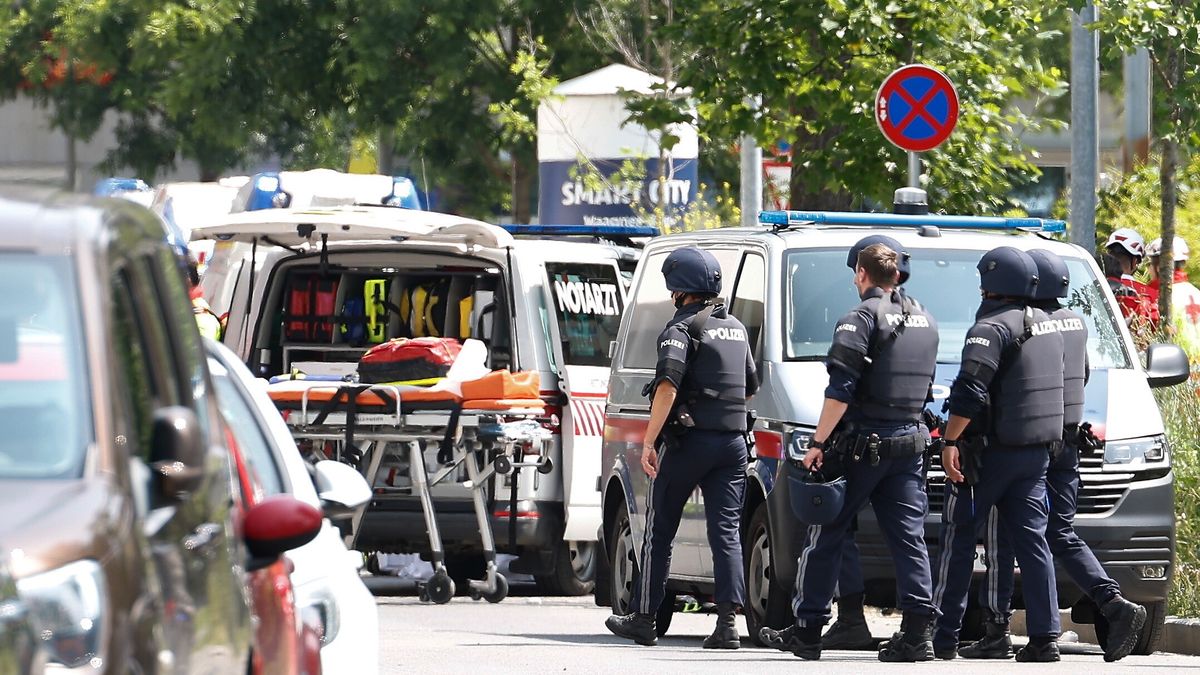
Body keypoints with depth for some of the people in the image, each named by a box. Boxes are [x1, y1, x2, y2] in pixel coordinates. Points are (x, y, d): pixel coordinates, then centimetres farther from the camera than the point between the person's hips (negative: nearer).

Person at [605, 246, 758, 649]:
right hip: (732, 442, 6)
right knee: (727, 531, 0)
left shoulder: (682, 327, -9)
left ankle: (643, 619, 10)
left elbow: (668, 387, -20)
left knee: (660, 531, 5)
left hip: (688, 441, -6)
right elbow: (751, 387, 26)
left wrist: (650, 440, -20)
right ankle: (728, 623, -12)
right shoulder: (736, 328, 15)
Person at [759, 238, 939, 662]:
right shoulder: (924, 321, 14)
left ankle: (807, 630, 5)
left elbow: (840, 389, -17)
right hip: (910, 444, 6)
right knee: (908, 536, 3)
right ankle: (918, 631, -8)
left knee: (824, 537, 2)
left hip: (861, 444, -6)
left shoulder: (863, 318, -10)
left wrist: (819, 441, -14)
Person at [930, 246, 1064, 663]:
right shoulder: (1046, 326, 13)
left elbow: (970, 392, -23)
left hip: (990, 452, -7)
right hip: (1035, 454, 7)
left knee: (958, 540, 0)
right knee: (1032, 541, 5)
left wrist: (950, 441, -22)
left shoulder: (992, 328, -15)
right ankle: (1044, 636, -2)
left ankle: (943, 635, 1)